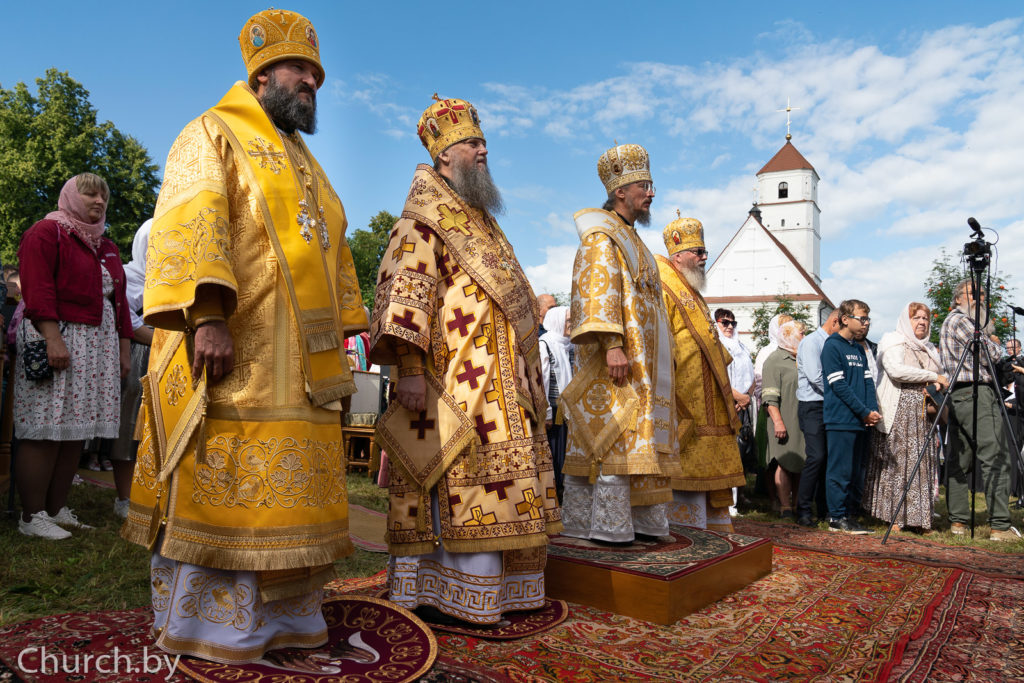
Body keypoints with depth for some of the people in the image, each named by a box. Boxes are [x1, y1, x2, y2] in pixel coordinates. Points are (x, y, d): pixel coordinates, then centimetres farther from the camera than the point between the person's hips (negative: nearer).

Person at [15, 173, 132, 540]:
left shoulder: (107, 248, 23)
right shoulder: (47, 232, 0)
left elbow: (119, 301, 21)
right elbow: (37, 289, -12)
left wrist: (123, 349, 14)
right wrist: (53, 338, -22)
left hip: (98, 348, 7)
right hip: (55, 339, -7)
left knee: (76, 431, 6)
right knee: (45, 431, -7)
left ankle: (57, 510, 13)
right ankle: (32, 516, 1)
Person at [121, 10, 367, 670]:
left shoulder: (306, 166, 26)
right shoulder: (213, 135, 5)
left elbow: (333, 253, 26)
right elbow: (189, 223, -11)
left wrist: (340, 336, 17)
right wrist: (207, 313, -25)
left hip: (302, 366, 7)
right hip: (232, 357, -7)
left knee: (286, 498, 7)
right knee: (218, 494, -3)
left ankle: (273, 628, 17)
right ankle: (203, 639, 10)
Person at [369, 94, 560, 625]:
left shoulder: (478, 220, 25)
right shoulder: (424, 215, -4)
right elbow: (405, 289, -16)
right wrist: (410, 368, -24)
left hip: (496, 381, 9)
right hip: (454, 378, -9)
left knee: (489, 479, 9)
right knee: (459, 483, -10)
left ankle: (487, 587, 17)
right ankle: (445, 597, 0)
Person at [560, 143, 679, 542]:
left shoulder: (631, 240, 25)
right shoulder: (601, 236, -5)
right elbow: (597, 291, -17)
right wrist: (612, 344, -27)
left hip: (639, 362, 10)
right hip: (614, 360, -10)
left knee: (635, 433, 8)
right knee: (612, 434, -11)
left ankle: (640, 519, 13)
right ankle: (606, 525, -7)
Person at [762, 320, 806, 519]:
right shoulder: (775, 361, -3)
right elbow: (770, 397, -11)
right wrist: (778, 421, -18)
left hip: (802, 422, 7)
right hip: (785, 423, -7)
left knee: (800, 464, 7)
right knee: (785, 463, -6)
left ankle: (797, 505, 15)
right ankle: (785, 507, -2)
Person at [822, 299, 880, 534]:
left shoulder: (859, 349, 18)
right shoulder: (832, 346, -6)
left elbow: (868, 381, 14)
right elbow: (839, 385, -12)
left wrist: (873, 411, -2)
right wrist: (864, 412, -12)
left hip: (861, 421, 8)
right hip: (841, 419, -8)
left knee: (857, 471, 11)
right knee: (840, 471, -4)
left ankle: (850, 514, 19)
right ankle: (837, 518, 3)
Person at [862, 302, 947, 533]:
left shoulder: (929, 349, 21)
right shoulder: (894, 343, -1)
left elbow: (938, 378, 29)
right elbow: (896, 370, -19)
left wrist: (937, 385, 6)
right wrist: (932, 376, -15)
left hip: (923, 414, 7)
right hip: (899, 412, -7)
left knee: (923, 463, 4)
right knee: (897, 462, -7)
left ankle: (918, 516, 11)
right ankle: (895, 516, -1)